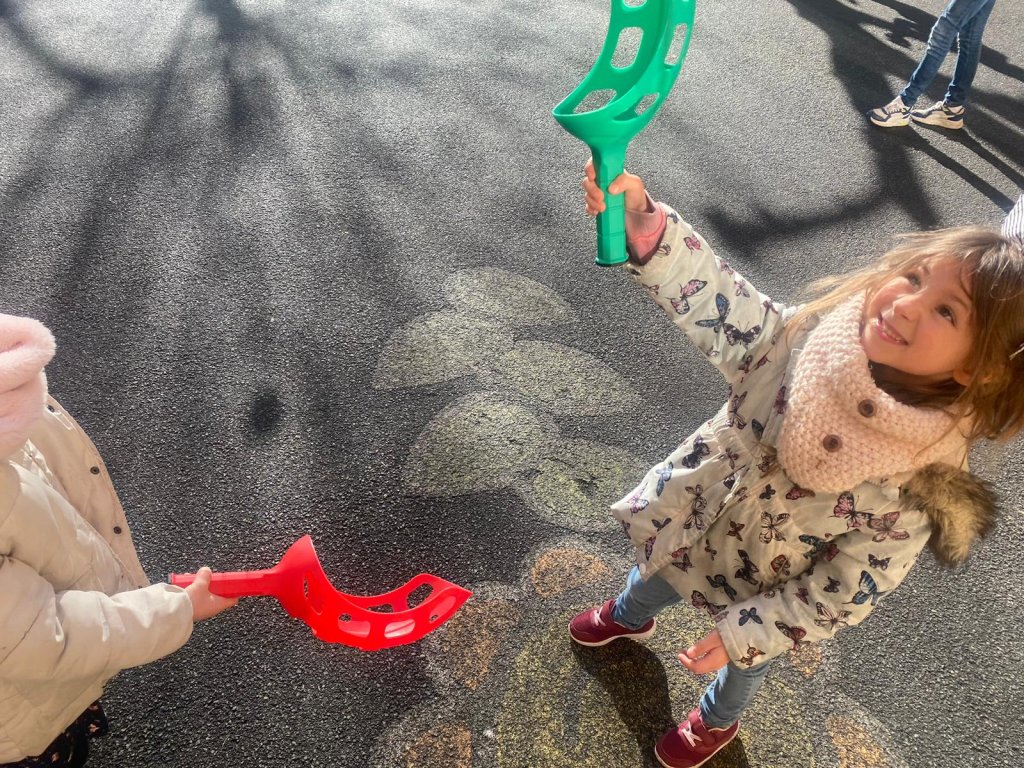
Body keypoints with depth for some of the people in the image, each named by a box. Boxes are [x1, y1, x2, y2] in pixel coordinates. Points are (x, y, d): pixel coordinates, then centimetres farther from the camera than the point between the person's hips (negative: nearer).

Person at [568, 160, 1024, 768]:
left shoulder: (916, 494, -35)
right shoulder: (812, 335, -30)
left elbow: (842, 594, -24)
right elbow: (718, 303, -27)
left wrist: (743, 634, -18)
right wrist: (642, 223, -43)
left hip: (763, 597, -3)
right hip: (691, 526, 3)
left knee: (745, 664, 31)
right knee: (652, 579, 35)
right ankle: (630, 617, 74)